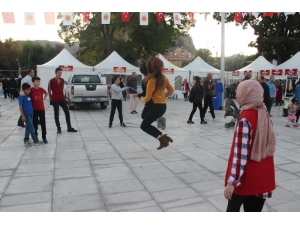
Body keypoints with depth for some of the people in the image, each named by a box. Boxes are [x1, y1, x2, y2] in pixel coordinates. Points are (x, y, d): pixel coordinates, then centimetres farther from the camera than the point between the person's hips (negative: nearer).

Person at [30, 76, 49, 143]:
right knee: (35, 124, 6)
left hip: (41, 108, 2)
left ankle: (44, 137, 14)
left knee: (43, 124, 4)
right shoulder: (31, 90, -7)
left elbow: (46, 93, 19)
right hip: (34, 109, -2)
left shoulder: (41, 89, 1)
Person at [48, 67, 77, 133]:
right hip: (55, 100, -4)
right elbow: (49, 90, -1)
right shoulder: (51, 81, -7)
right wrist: (51, 98, 2)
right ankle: (58, 128, 13)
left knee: (67, 112, 2)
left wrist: (61, 95, 14)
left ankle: (69, 128, 10)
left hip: (62, 99, 4)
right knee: (56, 114, 4)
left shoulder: (62, 80, 6)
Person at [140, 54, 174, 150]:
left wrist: (142, 99, 7)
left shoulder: (152, 80, -16)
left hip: (157, 106, -8)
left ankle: (162, 138, -6)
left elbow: (148, 98, -14)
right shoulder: (164, 78, 7)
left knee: (144, 125, 3)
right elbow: (171, 90, 18)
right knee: (147, 123, 17)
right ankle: (163, 137, 11)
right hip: (163, 105, 8)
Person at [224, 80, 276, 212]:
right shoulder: (265, 115, 2)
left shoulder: (245, 119, -19)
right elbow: (267, 146, 11)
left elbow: (240, 154, -21)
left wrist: (232, 181, -17)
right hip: (263, 176, 6)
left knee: (233, 208, 13)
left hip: (246, 178, -6)